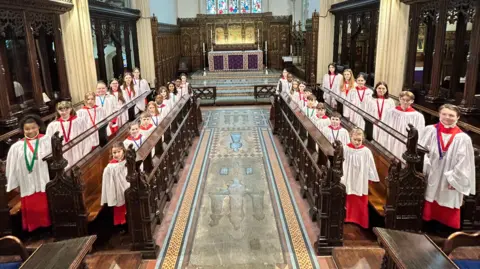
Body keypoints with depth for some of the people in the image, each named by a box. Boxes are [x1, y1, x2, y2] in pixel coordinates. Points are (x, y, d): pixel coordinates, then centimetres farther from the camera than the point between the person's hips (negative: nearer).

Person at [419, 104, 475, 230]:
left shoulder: (463, 138, -9)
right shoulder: (429, 131, -6)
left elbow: (464, 163, -5)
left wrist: (454, 180, -4)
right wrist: (422, 170, -11)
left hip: (448, 182, -1)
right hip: (429, 178, 1)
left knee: (447, 213, 9)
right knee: (428, 209, 15)